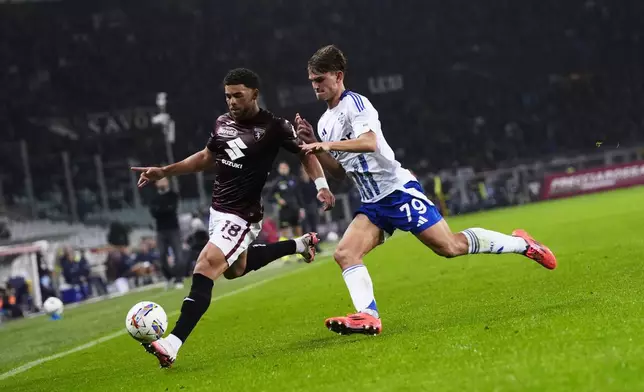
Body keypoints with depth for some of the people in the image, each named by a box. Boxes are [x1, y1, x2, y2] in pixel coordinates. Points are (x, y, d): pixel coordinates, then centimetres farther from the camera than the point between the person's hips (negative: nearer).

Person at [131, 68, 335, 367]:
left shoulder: (274, 127, -14)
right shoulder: (223, 123, 3)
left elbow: (305, 153, 0)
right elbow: (206, 157, 19)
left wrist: (322, 185, -15)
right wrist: (164, 172, 12)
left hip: (241, 216, -9)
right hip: (218, 209, 9)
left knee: (204, 271, -22)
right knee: (234, 270, 28)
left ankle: (173, 344, -28)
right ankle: (299, 245, 46)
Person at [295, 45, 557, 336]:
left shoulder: (354, 103, -10)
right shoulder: (325, 122, 16)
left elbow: (369, 142, -27)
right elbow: (339, 170, 19)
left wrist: (328, 144, -31)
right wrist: (313, 145, 7)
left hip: (398, 190, -8)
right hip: (373, 203, 8)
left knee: (450, 246, -8)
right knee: (345, 253, -13)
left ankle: (520, 244, 10)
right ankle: (368, 316, -22)